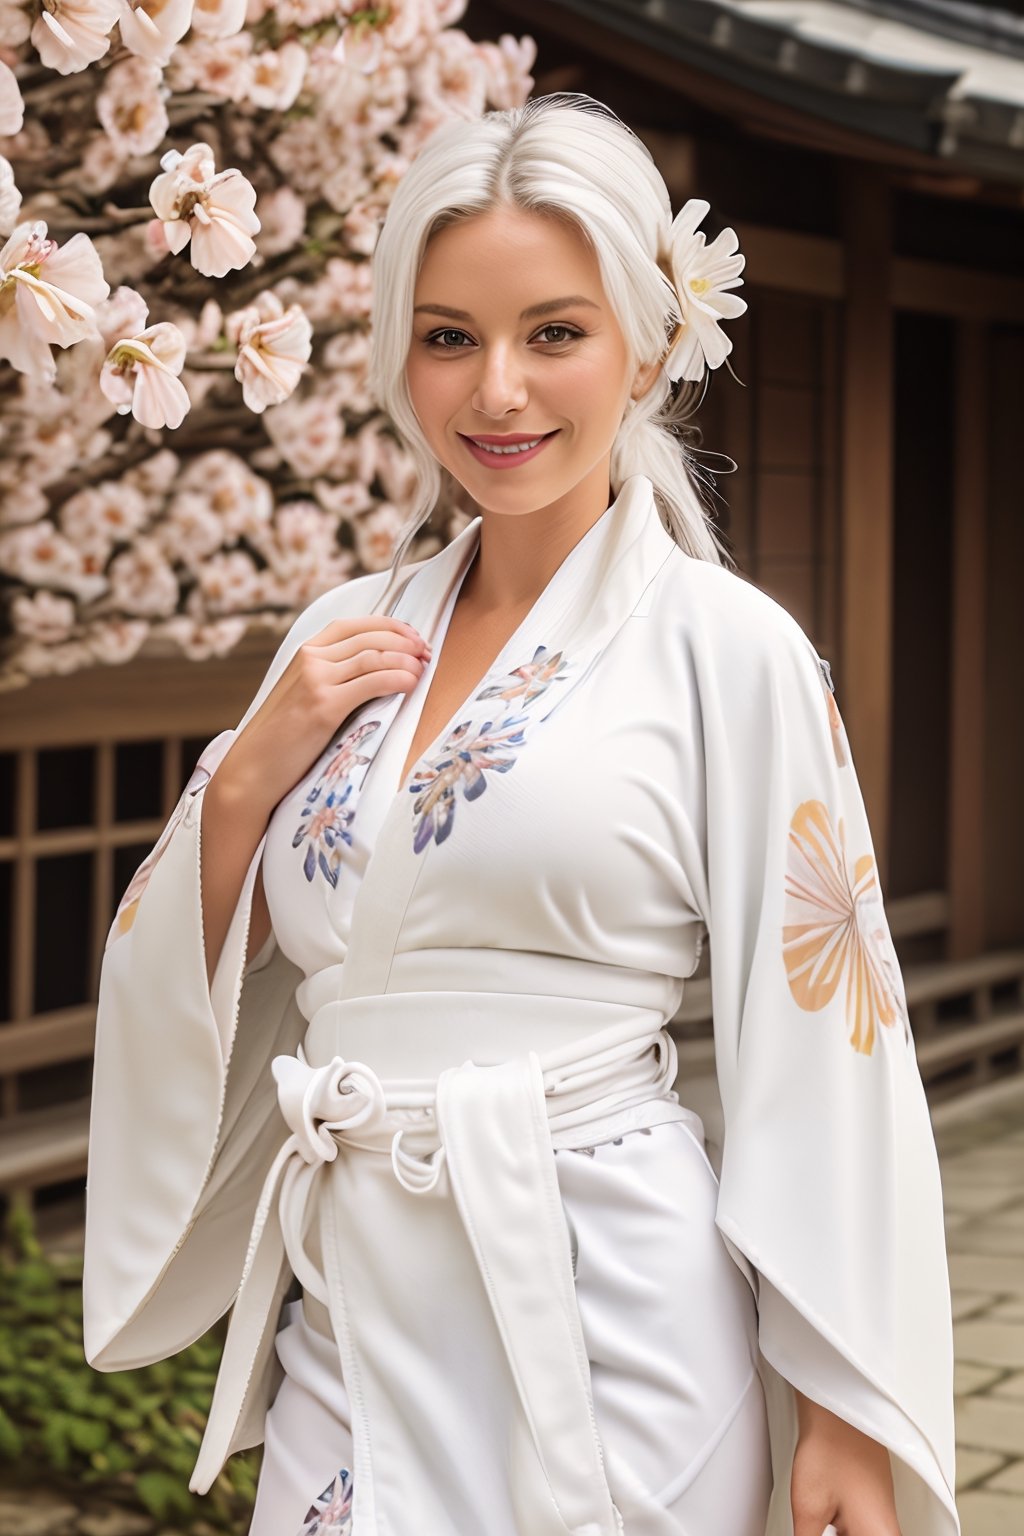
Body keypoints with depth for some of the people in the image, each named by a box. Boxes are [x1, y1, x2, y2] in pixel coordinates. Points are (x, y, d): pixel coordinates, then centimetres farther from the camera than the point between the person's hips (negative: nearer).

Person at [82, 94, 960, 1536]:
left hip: (608, 1321, -4)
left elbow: (824, 1041, -7)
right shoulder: (346, 638, 8)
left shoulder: (729, 646, -6)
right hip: (351, 1322, 4)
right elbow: (178, 1005, 12)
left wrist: (850, 1416, -8)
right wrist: (247, 776, -5)